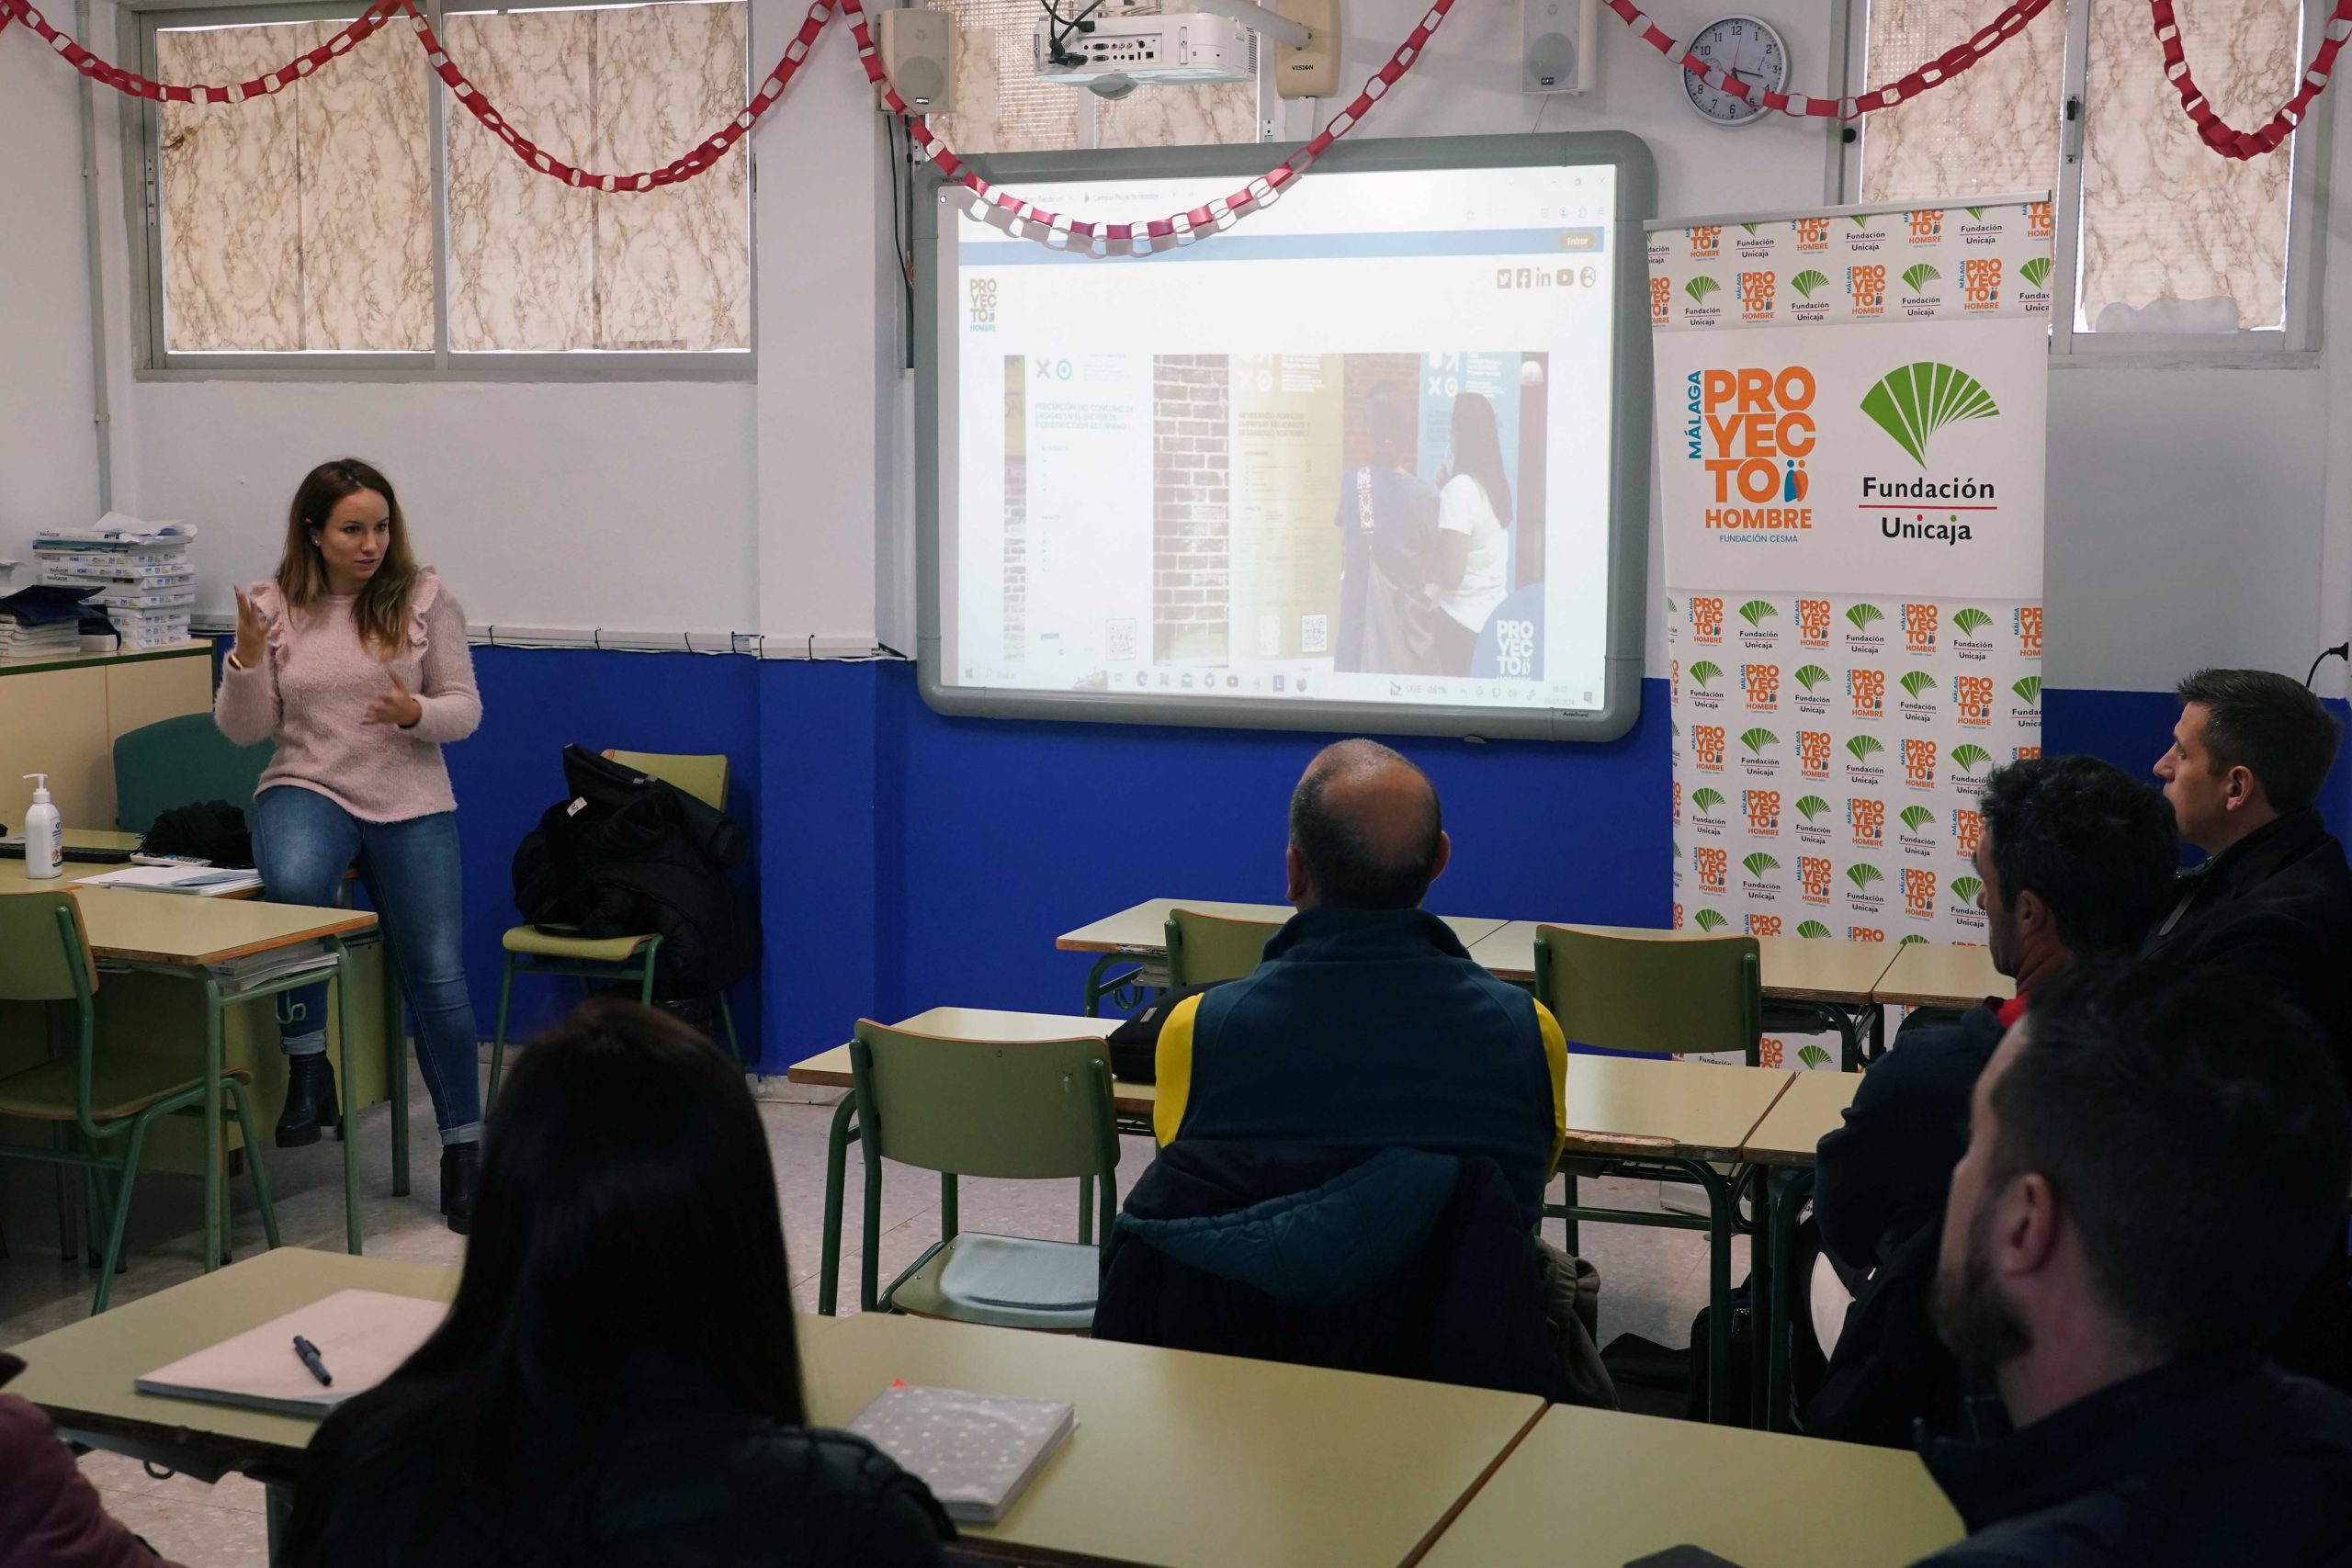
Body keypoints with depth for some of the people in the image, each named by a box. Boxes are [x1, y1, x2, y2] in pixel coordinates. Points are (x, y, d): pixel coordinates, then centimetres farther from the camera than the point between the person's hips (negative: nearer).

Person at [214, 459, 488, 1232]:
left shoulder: (424, 598, -3)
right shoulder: (273, 603, 1)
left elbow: (465, 710, 0)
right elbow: (244, 729, 2)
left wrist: (415, 713, -21)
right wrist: (246, 658, -15)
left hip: (411, 804, 1)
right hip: (308, 789, 0)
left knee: (438, 976, -3)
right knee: (294, 884, -36)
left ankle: (463, 1149, 13)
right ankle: (306, 1065, -16)